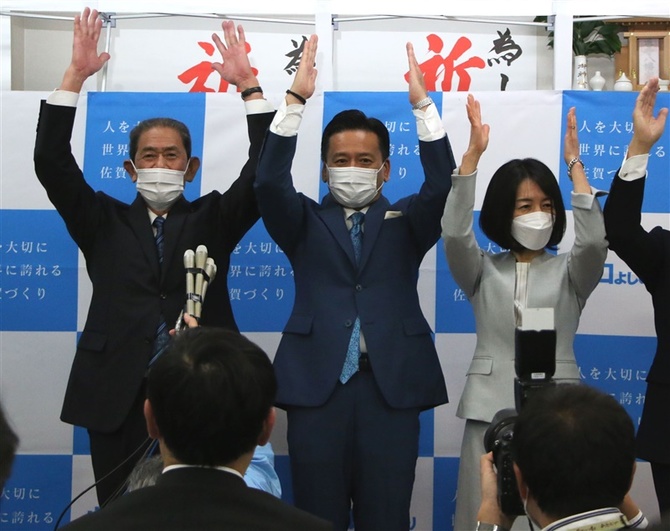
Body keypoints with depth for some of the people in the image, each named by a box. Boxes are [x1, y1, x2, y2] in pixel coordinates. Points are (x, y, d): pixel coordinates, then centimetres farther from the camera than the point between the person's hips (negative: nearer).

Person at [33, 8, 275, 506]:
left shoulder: (213, 220, 12)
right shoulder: (104, 222, 12)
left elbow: (264, 171, -1)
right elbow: (53, 163, 0)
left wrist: (248, 84, -9)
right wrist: (76, 76, -7)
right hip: (118, 393, 1)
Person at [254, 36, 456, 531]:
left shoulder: (406, 223, 13)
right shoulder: (306, 223, 12)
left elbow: (441, 185, -5)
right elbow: (270, 182, -6)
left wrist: (423, 104, -14)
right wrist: (296, 100, -14)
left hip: (392, 386, 0)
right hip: (316, 385, 0)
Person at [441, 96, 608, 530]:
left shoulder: (570, 272, 10)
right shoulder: (483, 271, 11)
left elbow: (593, 240, -11)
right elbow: (455, 233, -7)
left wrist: (574, 163, -13)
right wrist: (473, 154, -14)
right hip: (491, 408, 1)